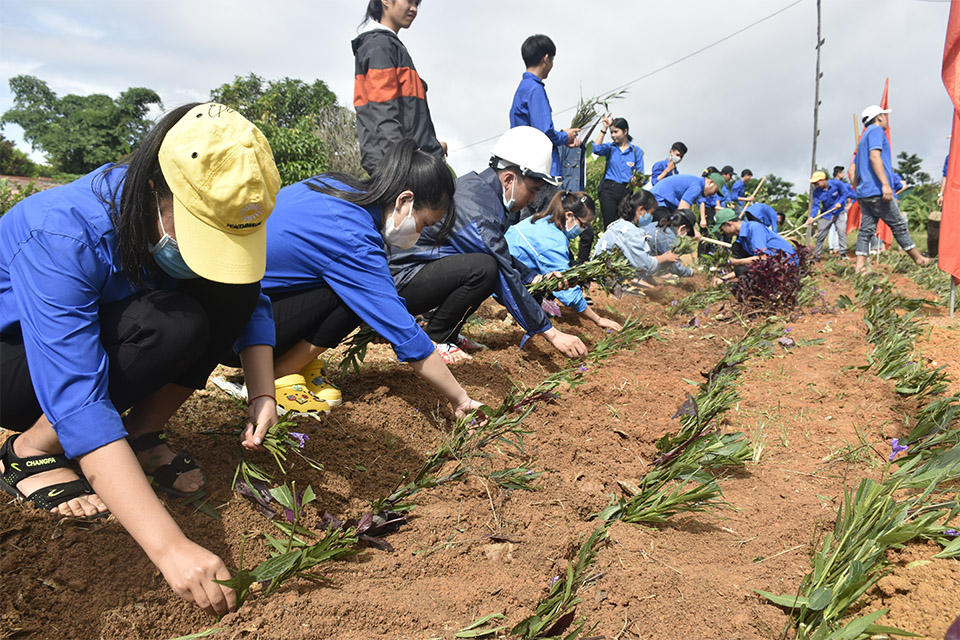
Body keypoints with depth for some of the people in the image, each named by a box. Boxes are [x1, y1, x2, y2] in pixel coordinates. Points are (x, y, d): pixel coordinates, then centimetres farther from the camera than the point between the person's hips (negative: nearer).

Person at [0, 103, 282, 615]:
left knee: (231, 294, -18)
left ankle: (141, 435, -5)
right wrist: (169, 546, -49)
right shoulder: (59, 237, -36)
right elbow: (76, 401, -42)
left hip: (105, 330, 5)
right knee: (172, 325, -33)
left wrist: (262, 391, -24)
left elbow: (251, 302, -5)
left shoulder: (208, 213, -19)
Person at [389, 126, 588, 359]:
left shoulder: (479, 185, 4)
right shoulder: (477, 210, -25)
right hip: (400, 278, -10)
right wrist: (551, 333, -20)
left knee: (494, 260, 7)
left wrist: (535, 278, 7)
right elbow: (505, 279, -24)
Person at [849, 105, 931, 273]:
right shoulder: (876, 130, -2)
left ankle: (860, 267, -6)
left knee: (866, 230, 2)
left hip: (864, 194, 9)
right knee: (899, 225, 0)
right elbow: (874, 157, -18)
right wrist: (885, 184, -24)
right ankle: (919, 259, 10)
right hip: (877, 191, -9)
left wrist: (859, 192, 24)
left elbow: (852, 172, 24)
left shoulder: (864, 138, 25)